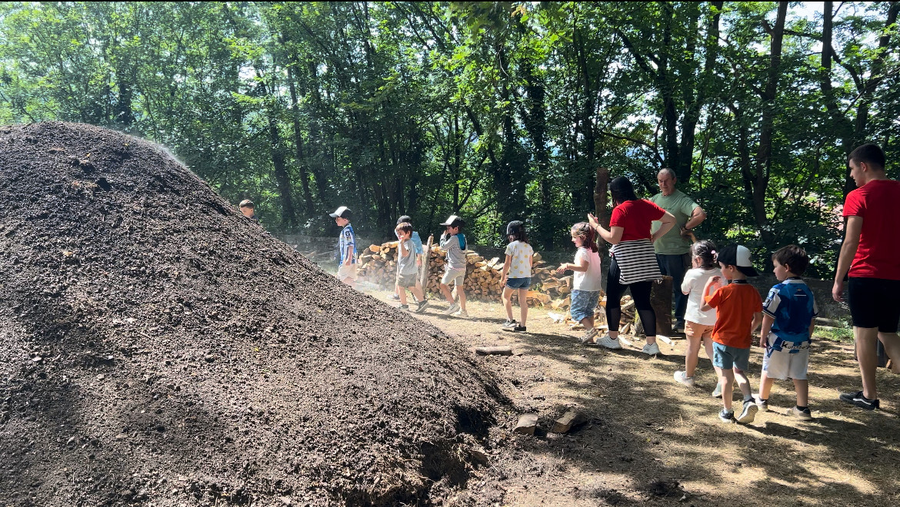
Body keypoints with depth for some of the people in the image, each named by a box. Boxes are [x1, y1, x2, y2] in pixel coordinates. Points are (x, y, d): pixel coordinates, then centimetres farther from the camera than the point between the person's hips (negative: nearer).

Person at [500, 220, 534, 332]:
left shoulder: (511, 246, -10)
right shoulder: (528, 247, 7)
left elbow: (507, 264, -11)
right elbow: (531, 263, 13)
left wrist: (502, 278, -3)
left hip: (515, 277, -5)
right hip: (527, 276, 5)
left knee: (505, 296, 15)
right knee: (523, 301, 9)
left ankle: (510, 320, 6)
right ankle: (522, 325, 10)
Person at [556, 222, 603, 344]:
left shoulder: (582, 251, -13)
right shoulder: (594, 251, 15)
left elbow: (583, 267, -25)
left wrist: (568, 266, -25)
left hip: (583, 288, -9)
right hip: (595, 288, 9)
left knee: (575, 310, -1)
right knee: (589, 311, 14)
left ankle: (590, 329, -16)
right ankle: (589, 337, 12)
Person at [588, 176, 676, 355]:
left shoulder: (620, 210, -12)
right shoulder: (646, 205, 7)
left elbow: (613, 238, -15)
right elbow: (671, 220, 8)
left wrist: (596, 226, -4)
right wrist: (653, 237, 9)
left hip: (625, 259, -6)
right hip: (645, 258, 6)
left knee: (613, 298, 10)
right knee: (643, 301, 7)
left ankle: (612, 339, 18)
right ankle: (651, 343, 4)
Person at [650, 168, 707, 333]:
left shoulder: (682, 200, -11)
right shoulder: (654, 200, 10)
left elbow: (701, 215, -25)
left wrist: (685, 229, -14)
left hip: (676, 252, -7)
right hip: (656, 251, 7)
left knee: (677, 288, 2)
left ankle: (680, 320, 11)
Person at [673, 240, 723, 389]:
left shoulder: (692, 274, -16)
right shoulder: (720, 274, -3)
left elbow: (684, 291, 0)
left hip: (695, 318, -4)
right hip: (714, 319, 4)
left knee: (692, 347, 11)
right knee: (712, 349, 11)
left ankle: (688, 376, 27)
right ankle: (722, 378, 1)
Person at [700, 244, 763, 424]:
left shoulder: (722, 291, -17)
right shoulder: (753, 292, -2)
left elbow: (703, 307, -7)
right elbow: (758, 318, 5)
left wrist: (707, 286, -1)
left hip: (723, 340, -4)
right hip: (743, 341, 4)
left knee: (727, 375, 4)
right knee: (739, 372, 21)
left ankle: (727, 412, 13)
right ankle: (749, 401, 2)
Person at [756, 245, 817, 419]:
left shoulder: (778, 290, -15)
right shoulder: (807, 291, 3)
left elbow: (768, 317, -14)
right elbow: (812, 319, 10)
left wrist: (763, 336, -4)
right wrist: (806, 337, 19)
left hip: (779, 341, -5)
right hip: (801, 342, 5)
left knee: (768, 371, 12)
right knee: (800, 375, 11)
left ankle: (762, 400, 27)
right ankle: (803, 408, 11)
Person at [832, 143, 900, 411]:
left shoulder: (858, 197, -9)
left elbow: (850, 243, -13)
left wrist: (838, 280, -7)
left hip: (865, 276, -6)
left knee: (865, 335, 4)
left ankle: (869, 395, 11)